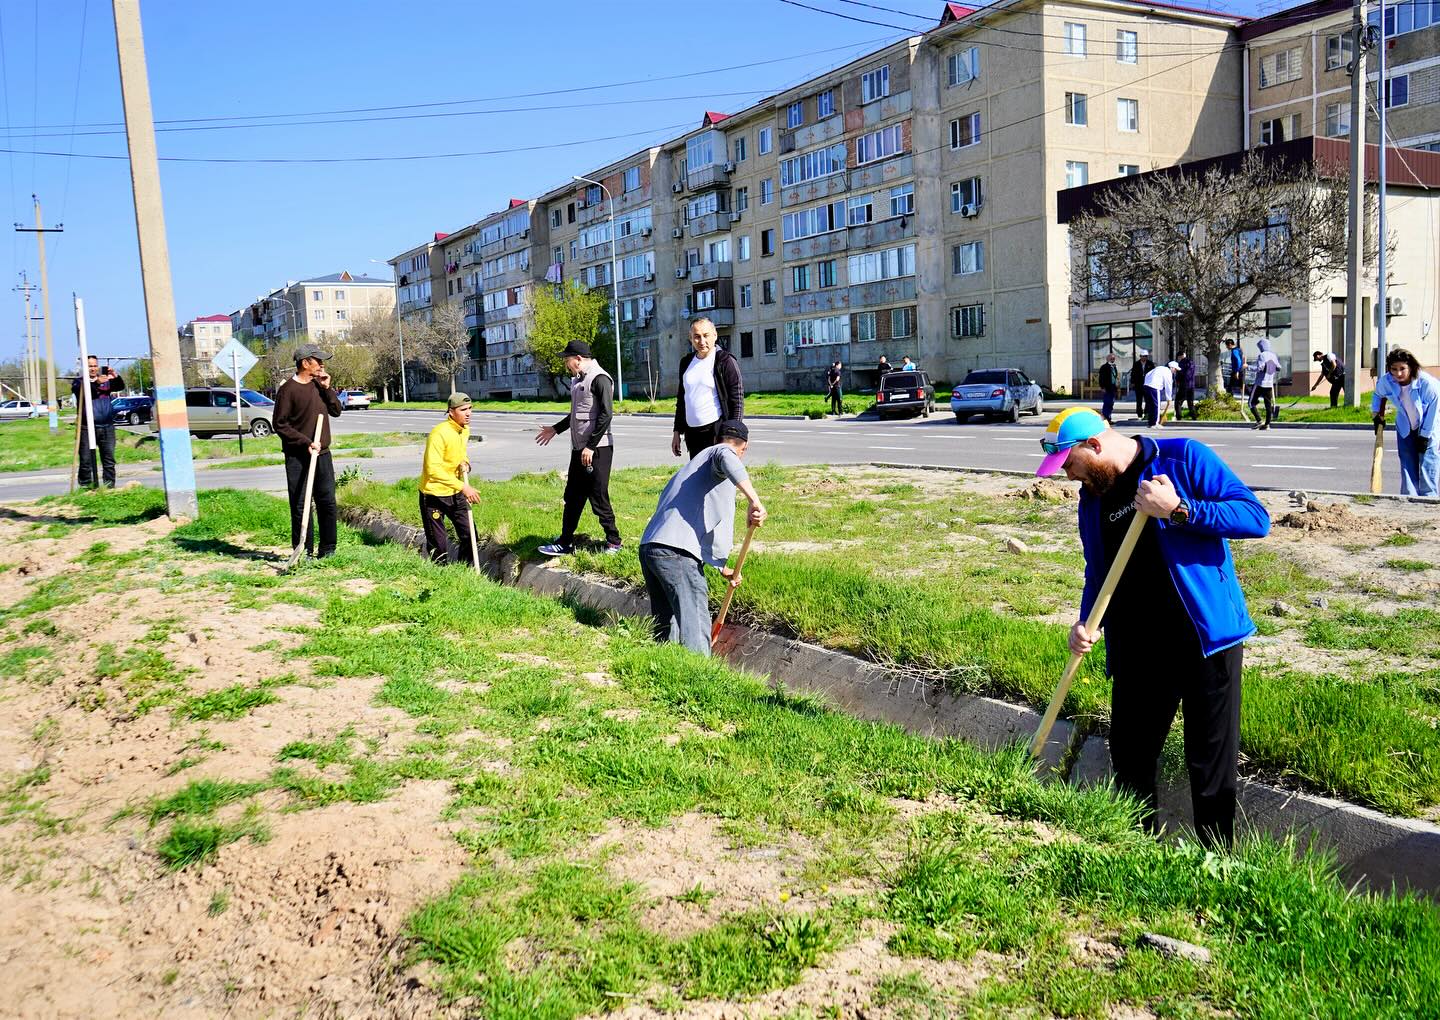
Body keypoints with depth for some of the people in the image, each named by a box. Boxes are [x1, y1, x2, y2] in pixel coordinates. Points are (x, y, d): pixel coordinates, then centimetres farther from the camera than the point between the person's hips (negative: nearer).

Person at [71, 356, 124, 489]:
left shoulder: (106, 380, 16)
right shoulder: (78, 381, 5)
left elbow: (120, 387, 1)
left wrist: (115, 376, -19)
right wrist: (96, 383, -31)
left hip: (107, 427, 3)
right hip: (87, 428, -3)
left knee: (109, 459, 4)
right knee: (87, 460, -3)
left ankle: (110, 486, 8)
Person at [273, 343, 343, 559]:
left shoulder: (319, 385, 11)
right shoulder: (288, 389, -9)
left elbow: (336, 411, 13)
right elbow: (279, 424, -10)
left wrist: (327, 388, 0)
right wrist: (306, 443, -16)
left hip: (322, 454, 6)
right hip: (297, 457, -6)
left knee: (327, 502, 7)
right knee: (300, 505, -3)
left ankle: (328, 550, 16)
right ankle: (304, 551, 3)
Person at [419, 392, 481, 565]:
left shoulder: (465, 429, 2)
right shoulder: (439, 433, -23)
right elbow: (433, 469, -31)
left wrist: (465, 463, -2)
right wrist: (463, 487, -33)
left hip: (455, 493, 7)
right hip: (434, 494, -7)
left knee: (469, 535, 9)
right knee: (438, 546, -1)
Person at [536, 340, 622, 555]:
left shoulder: (599, 379, -13)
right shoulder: (578, 380, 16)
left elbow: (606, 414, -20)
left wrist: (591, 446, -21)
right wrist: (556, 429, 30)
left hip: (597, 449, -9)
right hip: (579, 448, 9)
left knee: (598, 498, -2)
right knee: (573, 497, 12)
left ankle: (613, 541, 12)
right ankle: (566, 543, 19)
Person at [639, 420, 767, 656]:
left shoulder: (693, 464, 34)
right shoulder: (719, 452, 7)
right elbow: (726, 459, -22)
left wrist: (722, 568, 43)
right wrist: (754, 501, -31)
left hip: (648, 547, 9)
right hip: (676, 553, -9)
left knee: (665, 627, 18)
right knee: (695, 627, -9)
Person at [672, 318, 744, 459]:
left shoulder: (725, 361, -6)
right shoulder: (686, 362, 14)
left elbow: (737, 401, -9)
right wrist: (677, 432, 18)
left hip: (717, 432, -7)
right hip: (692, 434, 7)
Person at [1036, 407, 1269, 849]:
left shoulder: (1184, 459, -8)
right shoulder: (1092, 497, 10)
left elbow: (1256, 517, -13)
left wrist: (1179, 510, -24)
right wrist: (1086, 623, 1)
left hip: (1205, 639, -5)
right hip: (1136, 650, 6)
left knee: (1210, 768, 3)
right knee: (1129, 763, 13)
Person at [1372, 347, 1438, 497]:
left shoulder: (1428, 383, -29)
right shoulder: (1386, 381, -17)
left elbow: (1432, 412, -19)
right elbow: (1378, 395, 9)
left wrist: (1424, 437, -15)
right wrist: (1378, 416, 5)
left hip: (1429, 429, -4)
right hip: (1405, 429, 4)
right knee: (1408, 468, 5)